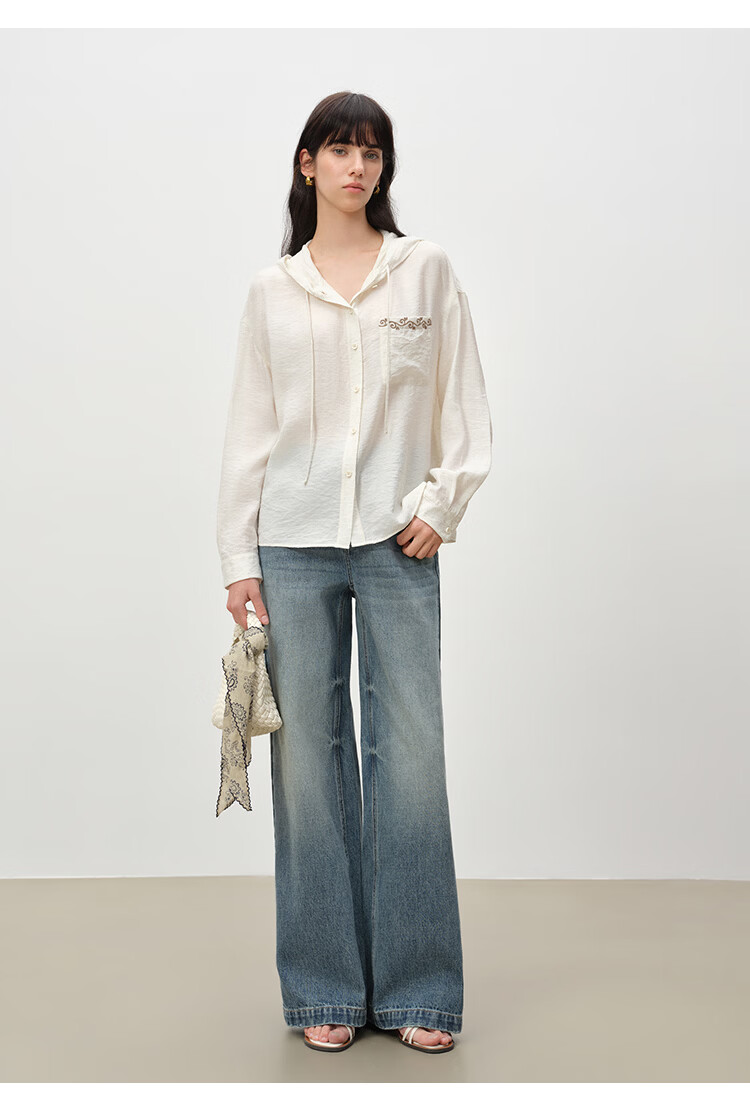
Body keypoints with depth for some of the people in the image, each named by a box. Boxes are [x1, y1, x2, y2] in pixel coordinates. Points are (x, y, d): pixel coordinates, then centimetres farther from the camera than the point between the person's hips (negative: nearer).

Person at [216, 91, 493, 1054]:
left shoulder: (427, 270, 8)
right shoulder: (272, 290, 9)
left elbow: (465, 407, 8)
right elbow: (249, 432, 8)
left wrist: (442, 503, -5)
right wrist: (239, 558, 3)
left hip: (397, 542, 0)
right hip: (295, 545, 1)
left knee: (411, 753, -3)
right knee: (308, 755, 3)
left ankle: (415, 991, 10)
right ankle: (326, 989, 14)